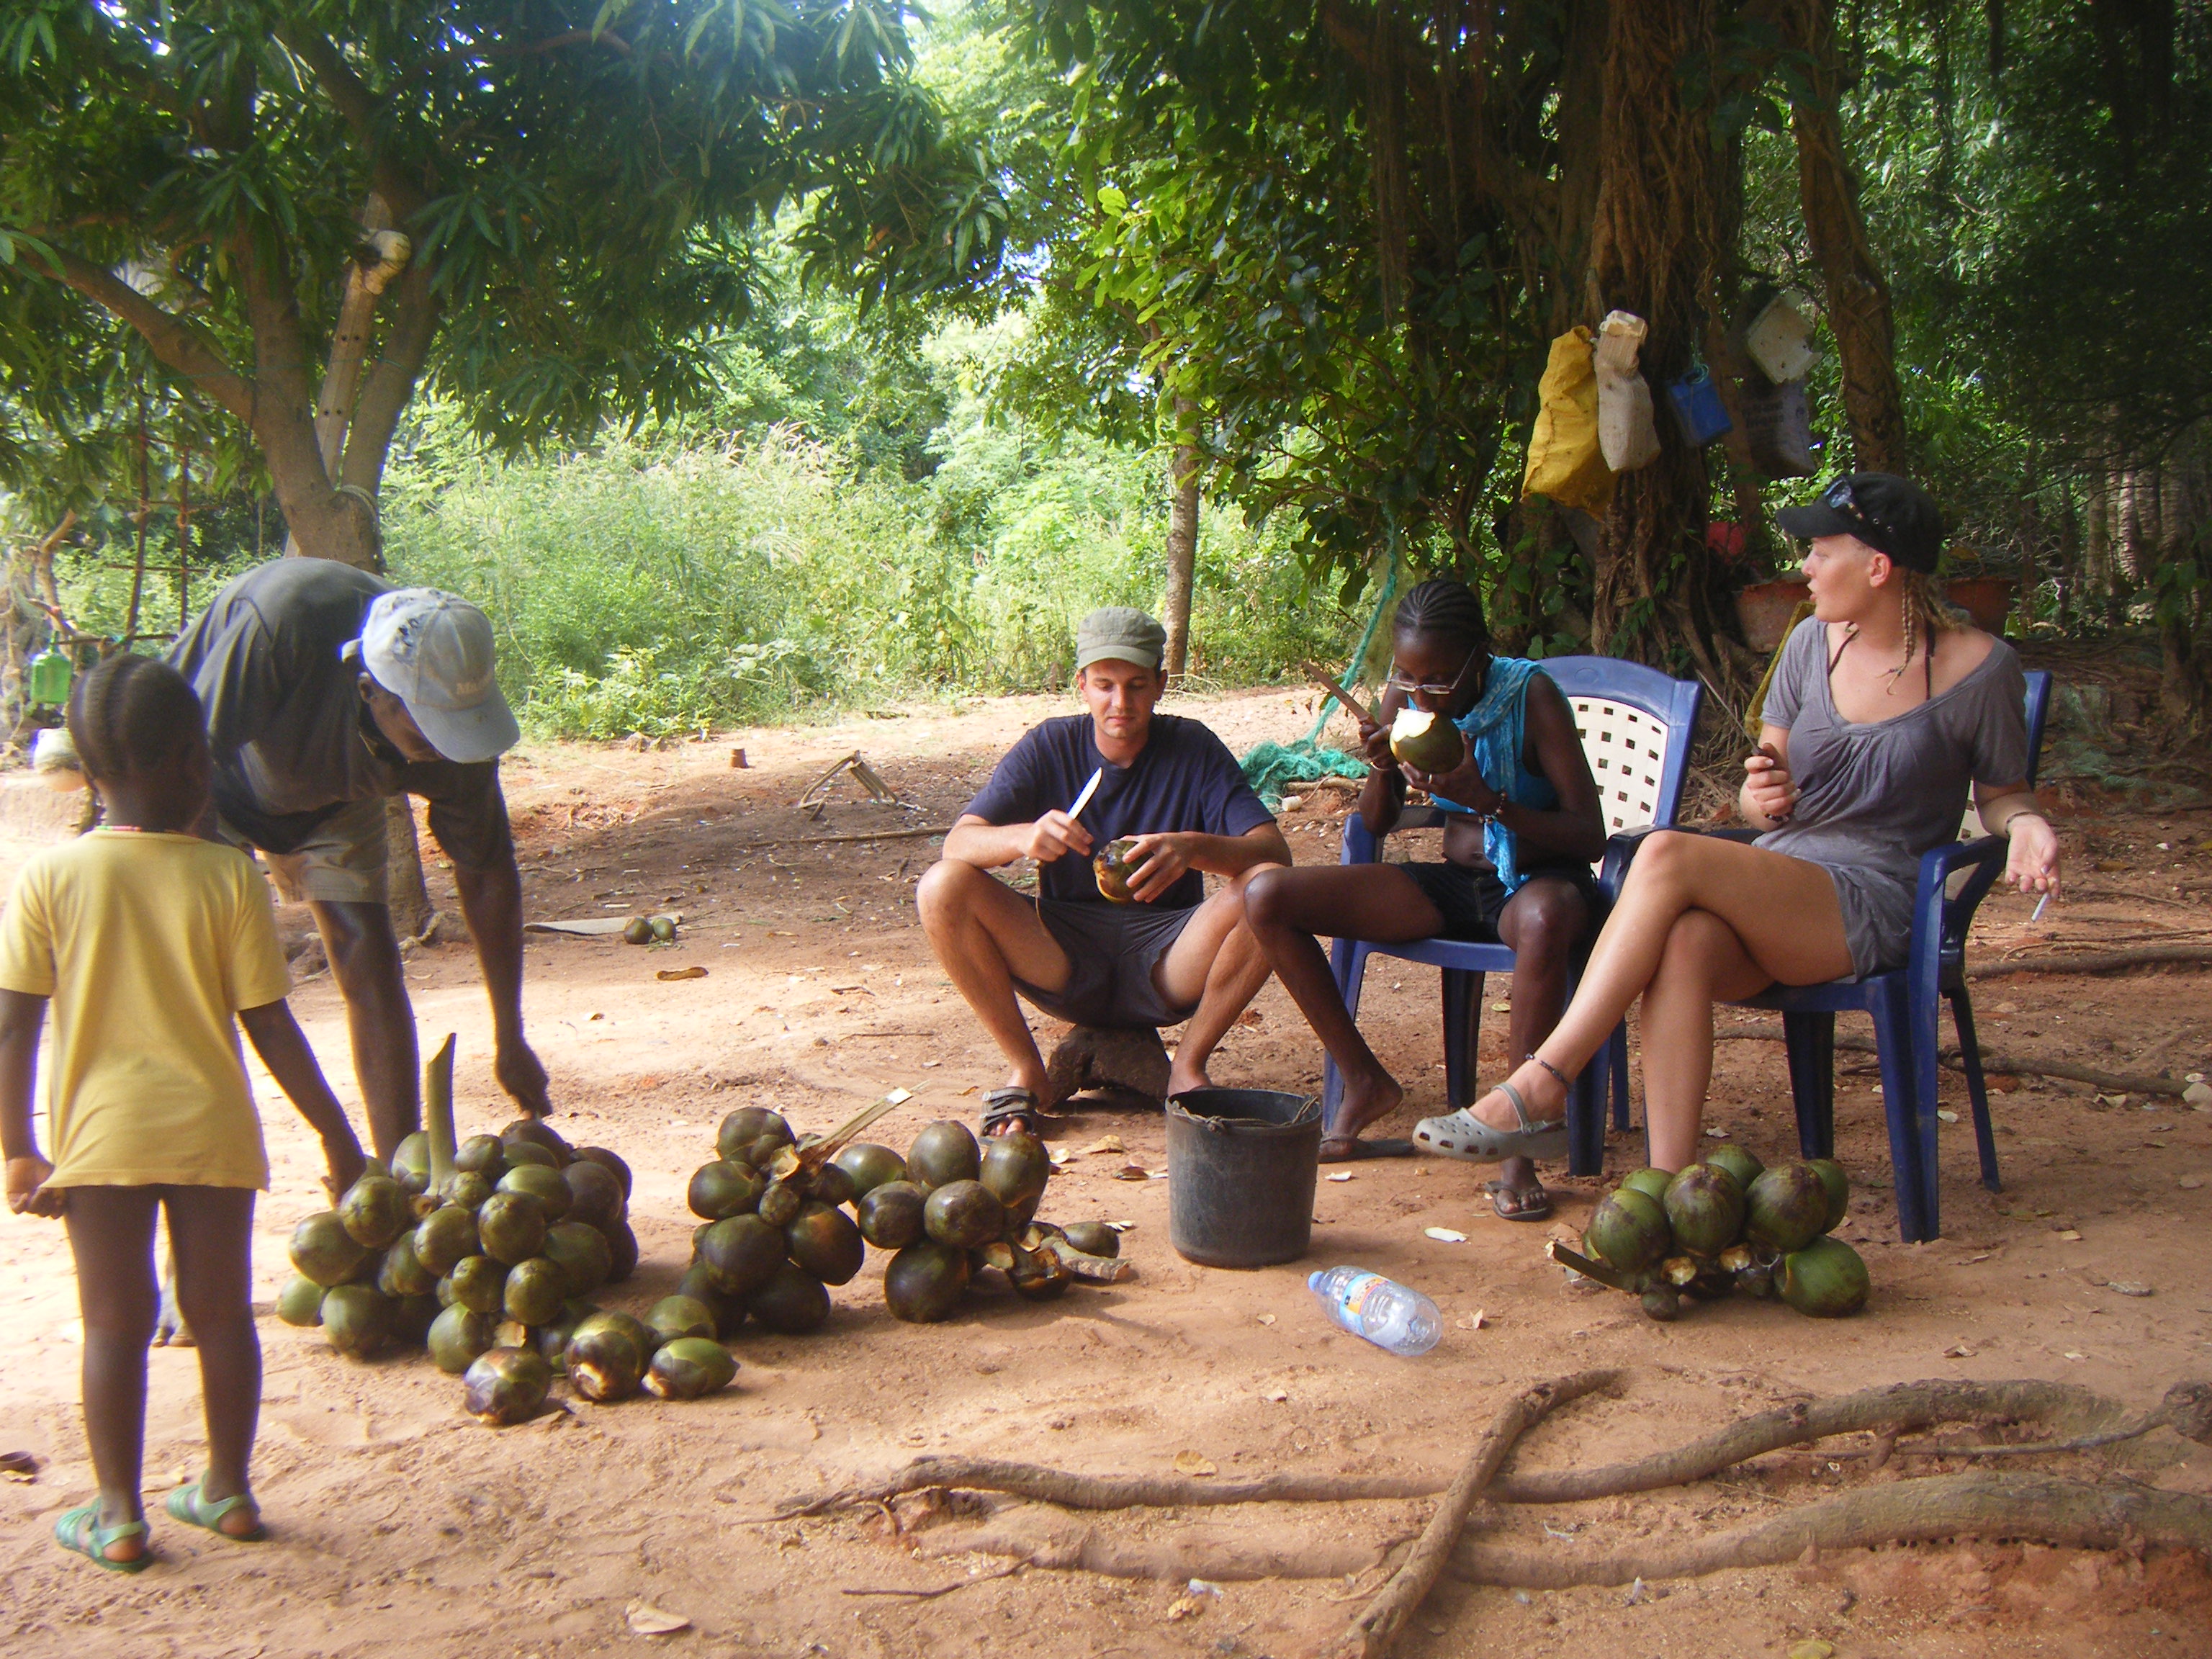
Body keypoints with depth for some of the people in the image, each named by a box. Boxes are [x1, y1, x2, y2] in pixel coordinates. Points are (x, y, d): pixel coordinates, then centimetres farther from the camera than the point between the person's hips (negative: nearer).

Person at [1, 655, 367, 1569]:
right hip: (213, 1130, 0)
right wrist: (335, 1133, 2)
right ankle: (227, 1490, 25)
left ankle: (119, 1514, 18)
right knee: (222, 1312, 13)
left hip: (100, 1135, 0)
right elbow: (269, 1025, -7)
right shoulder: (230, 877, -8)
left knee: (114, 1323, 11)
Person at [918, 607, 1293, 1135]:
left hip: (1165, 968, -1)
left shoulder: (1193, 748, -4)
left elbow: (1274, 849, -16)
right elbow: (959, 842, -12)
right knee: (943, 887, -22)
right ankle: (1026, 1071, -6)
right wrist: (1023, 837, -36)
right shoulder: (1049, 746, -2)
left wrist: (1192, 848, -37)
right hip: (1066, 964, 1)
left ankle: (1188, 1066, -8)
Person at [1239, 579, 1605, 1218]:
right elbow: (1376, 824, 7)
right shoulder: (1405, 697, -2)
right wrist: (1382, 769, -15)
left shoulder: (1531, 697, -16)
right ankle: (1364, 1083, 0)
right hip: (1453, 882, 5)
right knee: (1266, 898, -11)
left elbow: (1590, 836, -18)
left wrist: (1489, 802, -31)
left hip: (1537, 878, -5)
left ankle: (1520, 1146, -32)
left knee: (1546, 919, -45)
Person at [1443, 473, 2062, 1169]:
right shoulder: (1812, 644, 12)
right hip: (1771, 888, 4)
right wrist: (1763, 798, -8)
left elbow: (2002, 791, 14)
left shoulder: (1978, 668, 0)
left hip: (1873, 908, -4)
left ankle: (1541, 1084, -28)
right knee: (1684, 942, -35)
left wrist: (2026, 823, -11)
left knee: (1667, 854, -30)